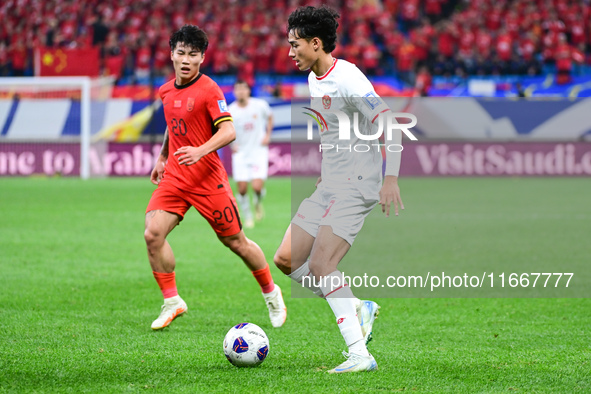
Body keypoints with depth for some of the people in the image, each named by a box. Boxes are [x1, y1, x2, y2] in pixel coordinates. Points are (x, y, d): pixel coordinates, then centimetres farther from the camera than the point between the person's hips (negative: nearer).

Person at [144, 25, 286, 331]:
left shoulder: (208, 90, -12)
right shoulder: (167, 90, 10)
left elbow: (228, 131, -20)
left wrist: (200, 151, -34)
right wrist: (162, 158, 29)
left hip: (207, 178, -5)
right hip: (174, 177, 5)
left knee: (235, 242, 4)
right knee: (153, 234, -14)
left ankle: (271, 293, 28)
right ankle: (171, 302, -2)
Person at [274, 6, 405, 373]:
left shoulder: (347, 79, -17)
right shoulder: (314, 79, 12)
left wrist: (391, 179, -28)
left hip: (356, 187, -10)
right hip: (329, 187, 10)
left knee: (321, 266, -19)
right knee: (287, 259, 4)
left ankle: (359, 354, -18)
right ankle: (359, 308, 13)